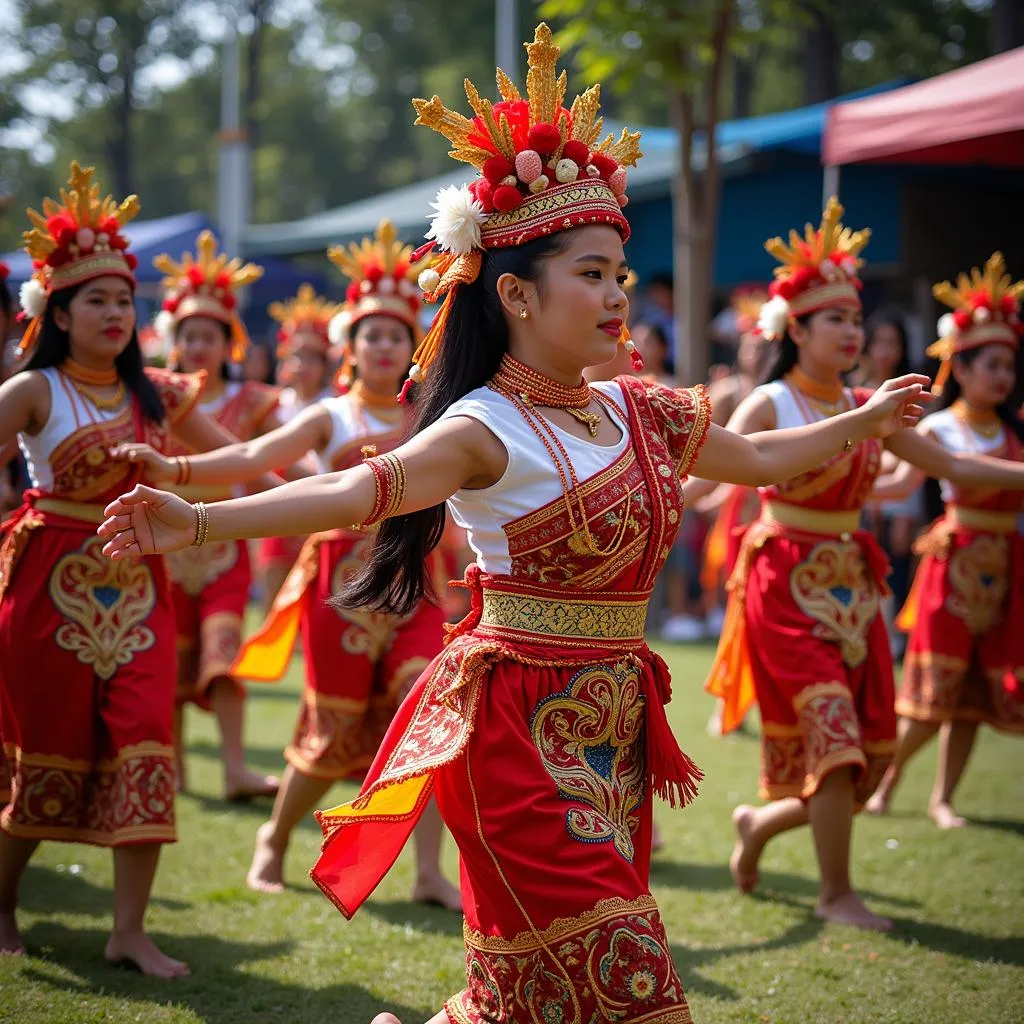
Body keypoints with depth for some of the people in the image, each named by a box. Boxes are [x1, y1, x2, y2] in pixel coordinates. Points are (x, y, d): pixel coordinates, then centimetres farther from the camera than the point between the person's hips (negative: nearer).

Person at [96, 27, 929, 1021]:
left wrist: (862, 421, 32)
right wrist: (198, 519, -45)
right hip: (523, 724, -7)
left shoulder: (635, 410, 8)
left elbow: (755, 458, 25)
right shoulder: (485, 431, -16)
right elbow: (355, 490, -31)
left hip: (613, 725, 8)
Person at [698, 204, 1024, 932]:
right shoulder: (769, 405, -7)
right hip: (787, 584, -6)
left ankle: (761, 822, 31)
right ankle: (836, 892, 2)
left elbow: (952, 464, 14)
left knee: (869, 742, 6)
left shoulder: (867, 407, 9)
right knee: (831, 731, -12)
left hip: (851, 585, 6)